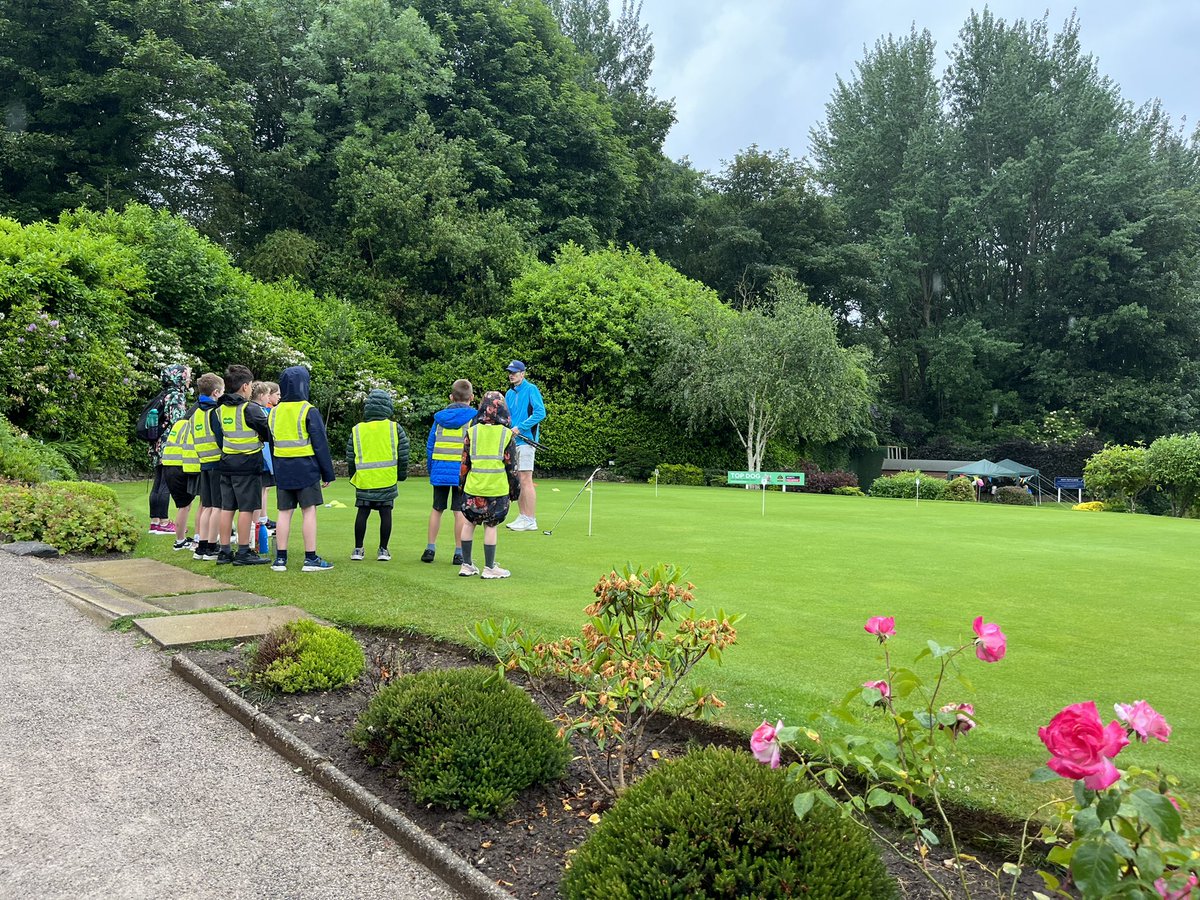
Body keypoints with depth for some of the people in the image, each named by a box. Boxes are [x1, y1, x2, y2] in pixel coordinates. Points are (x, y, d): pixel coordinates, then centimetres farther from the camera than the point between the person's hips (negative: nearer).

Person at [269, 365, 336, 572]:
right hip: (306, 469, -5)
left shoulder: (274, 412, 8)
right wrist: (328, 473, -3)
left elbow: (271, 443, 13)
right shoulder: (309, 411, -9)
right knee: (309, 511, -1)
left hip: (282, 470, 5)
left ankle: (280, 559, 9)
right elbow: (321, 444, -8)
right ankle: (311, 559, 0)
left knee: (284, 513, 8)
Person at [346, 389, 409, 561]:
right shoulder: (395, 428, 0)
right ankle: (383, 550, 9)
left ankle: (358, 549, 10)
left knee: (363, 512, 7)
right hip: (387, 479, -1)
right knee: (385, 513, 5)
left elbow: (350, 457, 8)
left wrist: (353, 476, 21)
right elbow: (403, 454, 1)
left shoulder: (357, 430, 4)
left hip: (364, 480, 1)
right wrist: (401, 474, 13)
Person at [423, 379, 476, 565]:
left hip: (440, 471, 3)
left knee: (436, 509, 13)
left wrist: (431, 470, 19)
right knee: (460, 511, 1)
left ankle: (430, 548, 17)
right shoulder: (474, 417, -1)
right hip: (463, 471, -3)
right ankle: (459, 552, 4)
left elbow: (429, 446, 10)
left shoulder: (440, 417, 8)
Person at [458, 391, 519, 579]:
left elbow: (465, 462, 5)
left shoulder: (472, 431, 2)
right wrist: (515, 488, 9)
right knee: (491, 526, 4)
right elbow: (511, 465, 0)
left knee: (469, 523, 14)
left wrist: (463, 482, 16)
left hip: (473, 487, 2)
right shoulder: (507, 433, -3)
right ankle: (489, 568, 10)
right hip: (497, 488, -2)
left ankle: (467, 565, 19)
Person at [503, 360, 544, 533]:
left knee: (525, 480, -10)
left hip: (525, 440, -8)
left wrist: (519, 428, -17)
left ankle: (531, 520, -7)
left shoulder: (531, 389, -6)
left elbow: (540, 412, -17)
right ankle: (522, 517, 18)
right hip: (512, 441, 8)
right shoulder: (510, 393, 16)